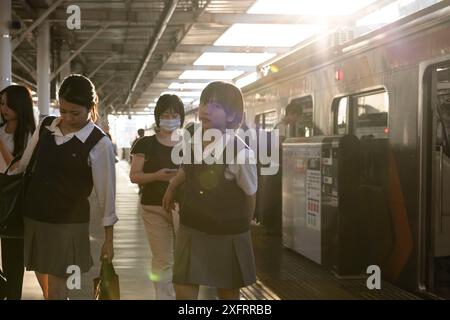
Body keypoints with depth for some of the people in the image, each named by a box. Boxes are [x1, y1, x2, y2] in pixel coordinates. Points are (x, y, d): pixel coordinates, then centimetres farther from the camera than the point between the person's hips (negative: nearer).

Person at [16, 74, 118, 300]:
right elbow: (23, 165, 10)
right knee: (45, 288, 16)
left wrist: (108, 239, -6)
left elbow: (106, 192, -9)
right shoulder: (45, 127, 1)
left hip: (68, 224, -5)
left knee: (56, 291, 0)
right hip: (33, 218, 5)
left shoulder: (99, 144, -13)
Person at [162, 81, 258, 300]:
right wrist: (171, 187, 31)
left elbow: (250, 195, -8)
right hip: (191, 229, 4)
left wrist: (241, 226, 6)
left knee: (228, 293, 13)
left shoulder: (241, 154, -24)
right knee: (183, 292, 1)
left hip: (228, 235, -4)